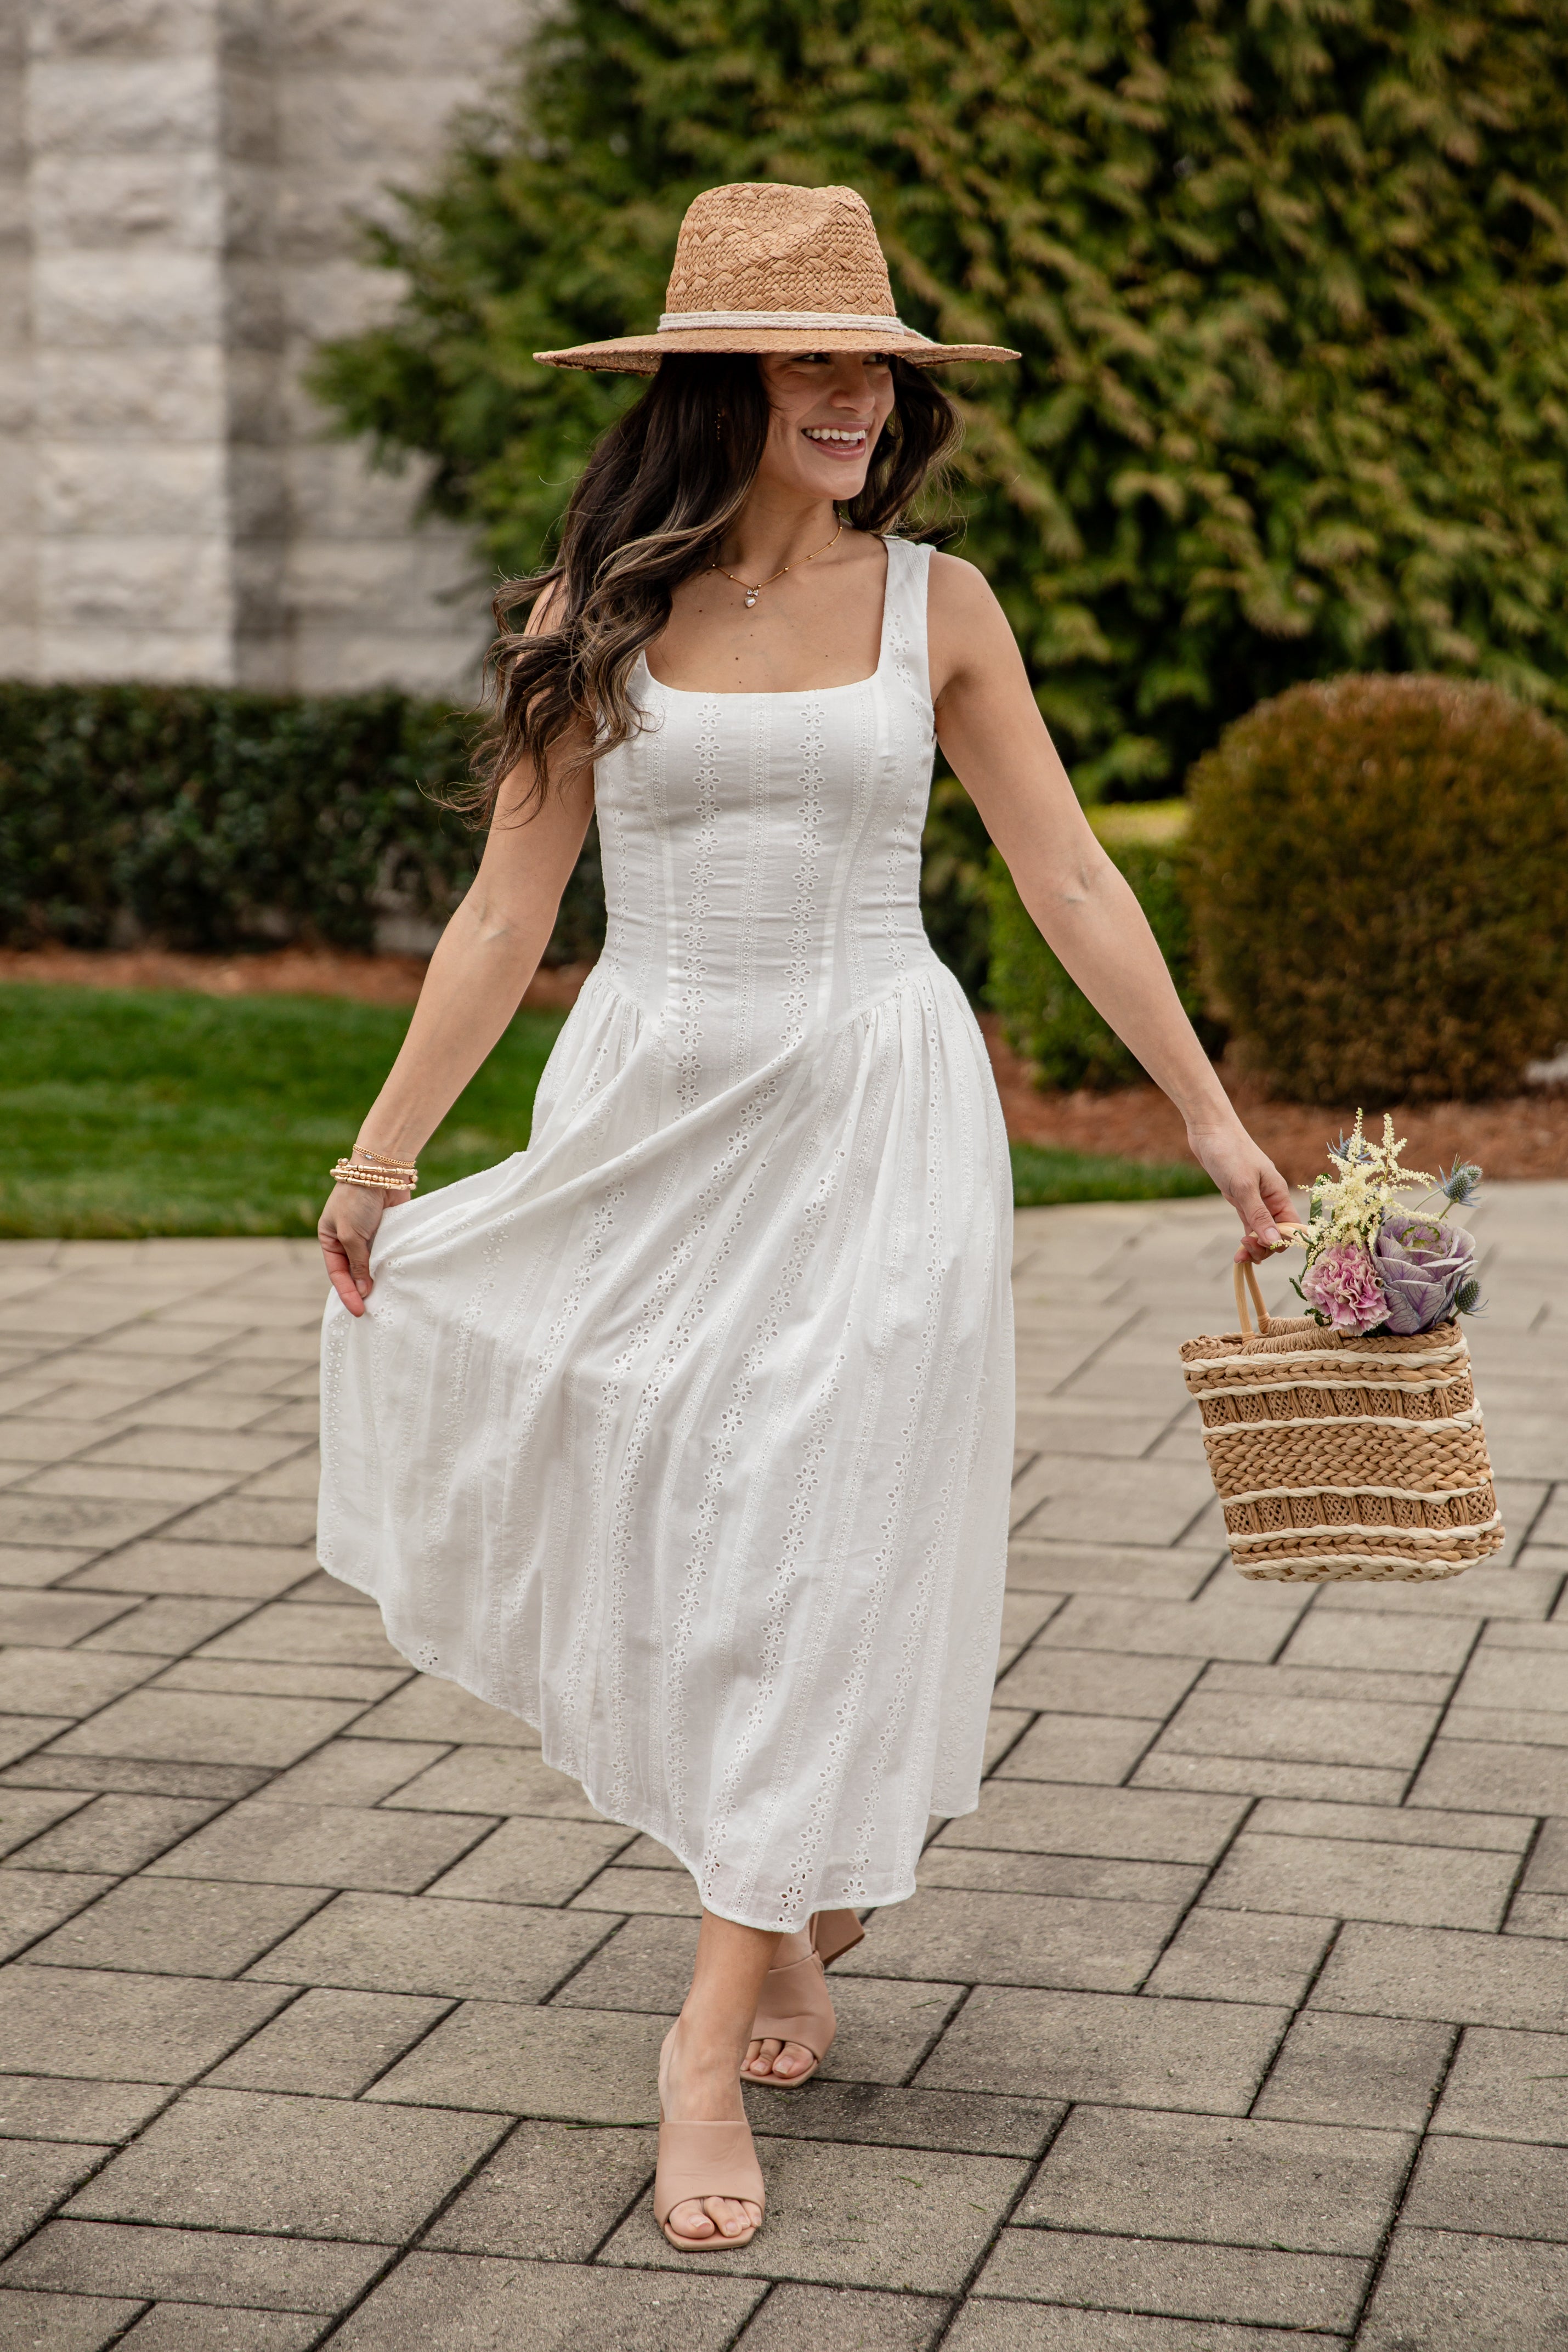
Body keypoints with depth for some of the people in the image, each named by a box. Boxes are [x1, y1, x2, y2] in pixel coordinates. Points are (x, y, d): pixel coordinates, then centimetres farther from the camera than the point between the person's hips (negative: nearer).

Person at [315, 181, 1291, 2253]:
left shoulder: (935, 605, 0)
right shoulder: (591, 620, 0)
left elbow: (1071, 881, 5)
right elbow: (506, 915, 4)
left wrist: (1211, 1114, 4)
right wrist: (381, 1158, 5)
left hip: (872, 1118, -1)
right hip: (648, 1120, 1)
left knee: (813, 1552, -3)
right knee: (647, 1537, 5)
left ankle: (717, 2037, 3)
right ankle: (797, 1903, 31)